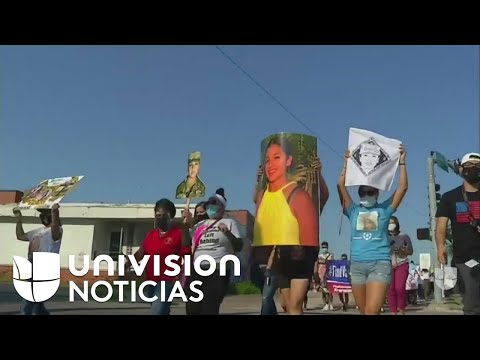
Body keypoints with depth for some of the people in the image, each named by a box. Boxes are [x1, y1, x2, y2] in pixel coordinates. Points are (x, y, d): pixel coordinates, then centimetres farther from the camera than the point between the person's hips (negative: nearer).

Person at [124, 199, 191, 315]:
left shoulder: (180, 233, -5)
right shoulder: (150, 234, 13)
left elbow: (187, 258, -9)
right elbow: (140, 253, 7)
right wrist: (125, 266, -7)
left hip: (167, 281, -7)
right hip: (151, 281, 7)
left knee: (157, 312, -19)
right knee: (162, 312, 19)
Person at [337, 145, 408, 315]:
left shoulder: (384, 209, 9)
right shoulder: (353, 210, 11)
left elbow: (403, 187, 1)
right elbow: (341, 186, 1)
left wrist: (401, 161, 0)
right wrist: (347, 162, -1)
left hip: (380, 264, -3)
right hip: (357, 264, 3)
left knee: (371, 311, -17)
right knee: (364, 311, 10)